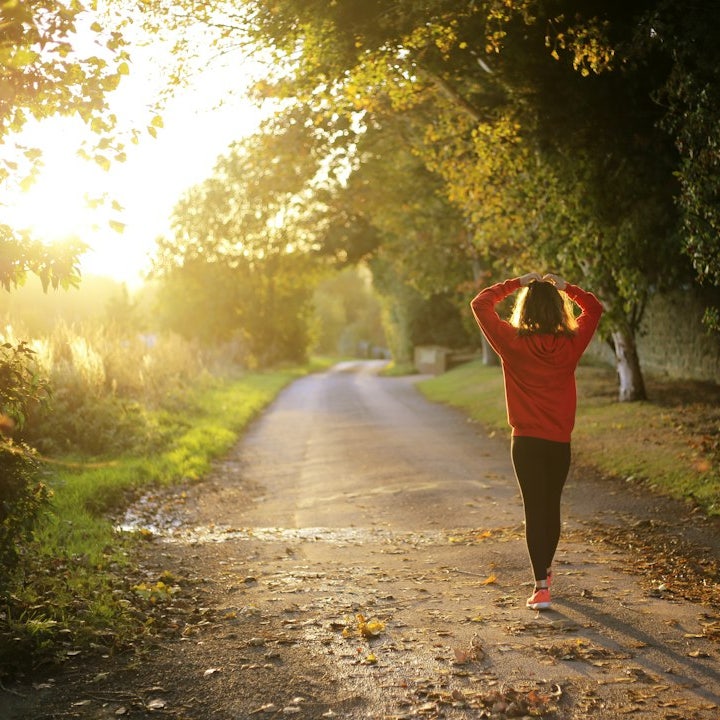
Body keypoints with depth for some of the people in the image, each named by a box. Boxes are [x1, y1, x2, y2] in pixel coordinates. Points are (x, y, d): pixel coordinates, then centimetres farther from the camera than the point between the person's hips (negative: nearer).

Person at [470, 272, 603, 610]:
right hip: (560, 442, 3)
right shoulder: (571, 344, -4)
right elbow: (594, 308, 14)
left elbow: (480, 304, 0)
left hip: (526, 441, -3)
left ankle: (541, 587, -8)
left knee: (534, 510, -1)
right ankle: (545, 570, 38)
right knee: (552, 506, 18)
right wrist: (565, 287, 8)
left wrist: (516, 283, 2)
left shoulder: (513, 343, -10)